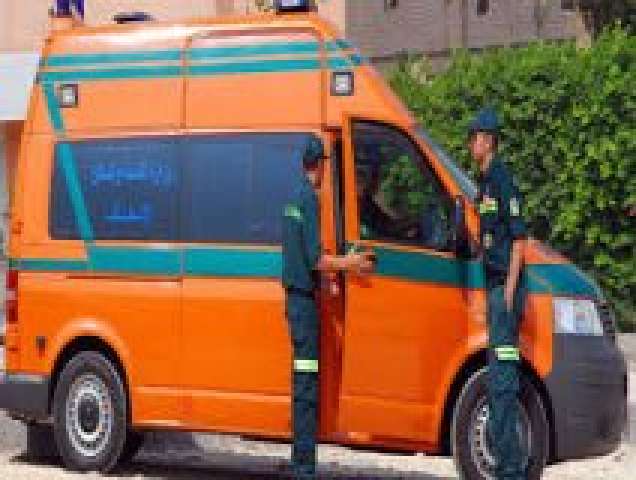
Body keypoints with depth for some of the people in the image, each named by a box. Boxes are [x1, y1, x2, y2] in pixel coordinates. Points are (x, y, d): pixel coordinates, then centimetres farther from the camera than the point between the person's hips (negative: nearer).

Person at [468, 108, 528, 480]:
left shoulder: (503, 180, -9)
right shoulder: (486, 181, 19)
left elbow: (519, 237, -15)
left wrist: (510, 287, -19)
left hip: (505, 285, -10)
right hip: (494, 285, 10)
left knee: (502, 378, -10)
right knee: (499, 377, 10)